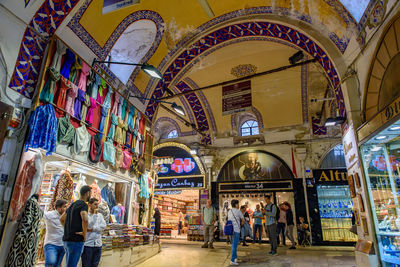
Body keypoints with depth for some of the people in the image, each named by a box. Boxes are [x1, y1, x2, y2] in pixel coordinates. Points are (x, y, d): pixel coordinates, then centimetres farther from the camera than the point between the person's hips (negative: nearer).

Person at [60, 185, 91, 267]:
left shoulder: (73, 204, 15)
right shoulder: (83, 205, -14)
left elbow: (61, 219, 27)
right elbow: (85, 220, -32)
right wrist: (84, 234, -16)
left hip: (67, 240, 9)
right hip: (76, 240, -9)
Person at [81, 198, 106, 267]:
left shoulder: (100, 215, 9)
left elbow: (103, 226, -4)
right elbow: (89, 225, -16)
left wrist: (92, 229, -13)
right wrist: (95, 214, -13)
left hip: (98, 244, 4)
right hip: (87, 244, -4)